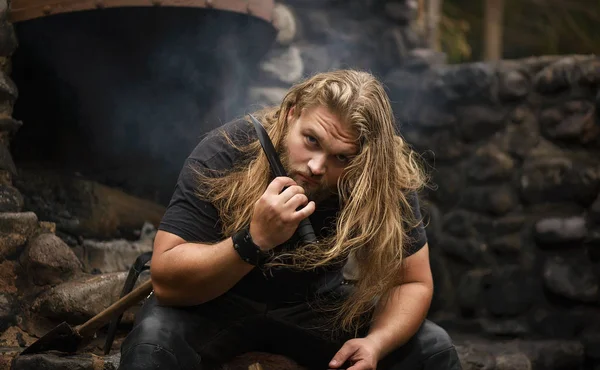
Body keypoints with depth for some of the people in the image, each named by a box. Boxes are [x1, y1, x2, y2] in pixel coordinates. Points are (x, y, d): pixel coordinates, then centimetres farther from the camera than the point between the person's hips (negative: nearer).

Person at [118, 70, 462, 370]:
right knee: (154, 340, -32)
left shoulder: (388, 183, -22)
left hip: (316, 305, 2)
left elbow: (413, 283, -11)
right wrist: (254, 241, -45)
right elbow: (166, 281, -29)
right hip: (218, 301, -2)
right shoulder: (227, 153, -28)